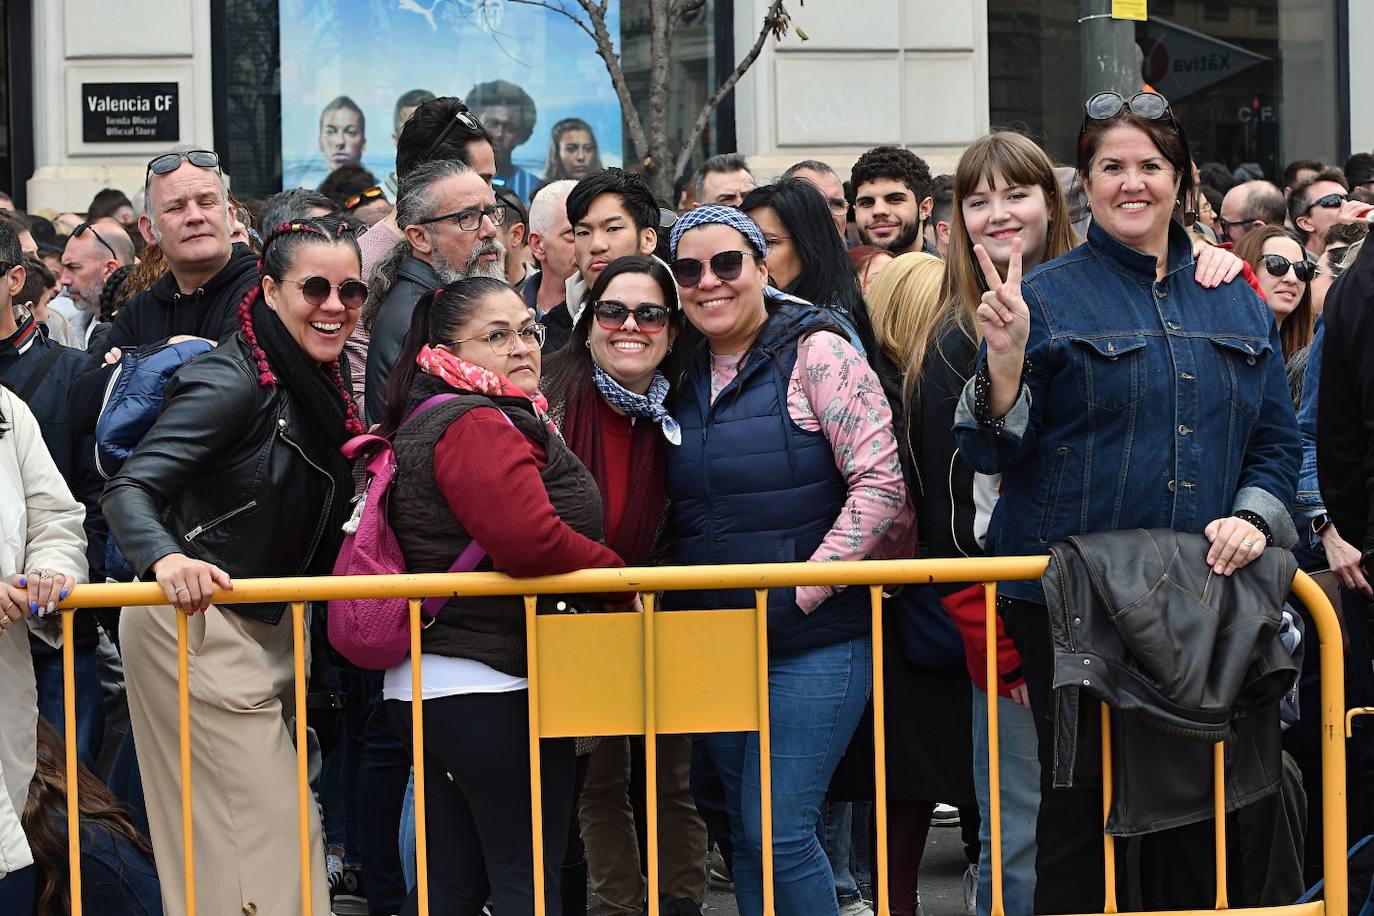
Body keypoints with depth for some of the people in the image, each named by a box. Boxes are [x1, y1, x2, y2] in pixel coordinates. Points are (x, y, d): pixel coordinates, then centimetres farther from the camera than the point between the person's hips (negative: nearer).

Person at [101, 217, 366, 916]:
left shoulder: (319, 381, 8)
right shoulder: (232, 382, -18)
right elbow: (128, 489, -27)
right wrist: (165, 558, -45)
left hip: (267, 632, 9)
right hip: (195, 626, -9)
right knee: (264, 835, -9)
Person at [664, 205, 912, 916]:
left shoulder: (816, 352, -9)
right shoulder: (686, 377, 11)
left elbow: (880, 482, -15)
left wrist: (801, 591, -16)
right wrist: (674, 604, 6)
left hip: (813, 642, -7)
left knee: (778, 830, -11)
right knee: (745, 836, 11)